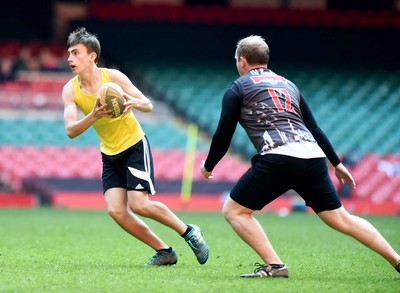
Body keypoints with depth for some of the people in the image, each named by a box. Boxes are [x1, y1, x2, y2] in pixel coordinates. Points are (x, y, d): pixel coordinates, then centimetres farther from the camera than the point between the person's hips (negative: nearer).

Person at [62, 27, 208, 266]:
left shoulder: (113, 77, -15)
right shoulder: (70, 90, -7)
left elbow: (148, 105, -11)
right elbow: (71, 130, -17)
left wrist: (134, 103, -35)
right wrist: (94, 116, -34)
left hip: (134, 145, -4)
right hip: (109, 154, 4)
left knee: (139, 204, -17)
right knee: (116, 210, -10)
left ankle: (189, 232, 4)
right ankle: (164, 252, 4)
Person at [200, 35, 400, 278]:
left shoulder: (237, 89, 13)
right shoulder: (288, 84, 29)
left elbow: (223, 136, 9)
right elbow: (314, 128, 29)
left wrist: (208, 167, 25)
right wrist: (336, 163, 35)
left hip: (278, 159, -6)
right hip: (313, 156, 6)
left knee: (234, 211, 6)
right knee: (342, 219, 12)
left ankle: (274, 265, -7)